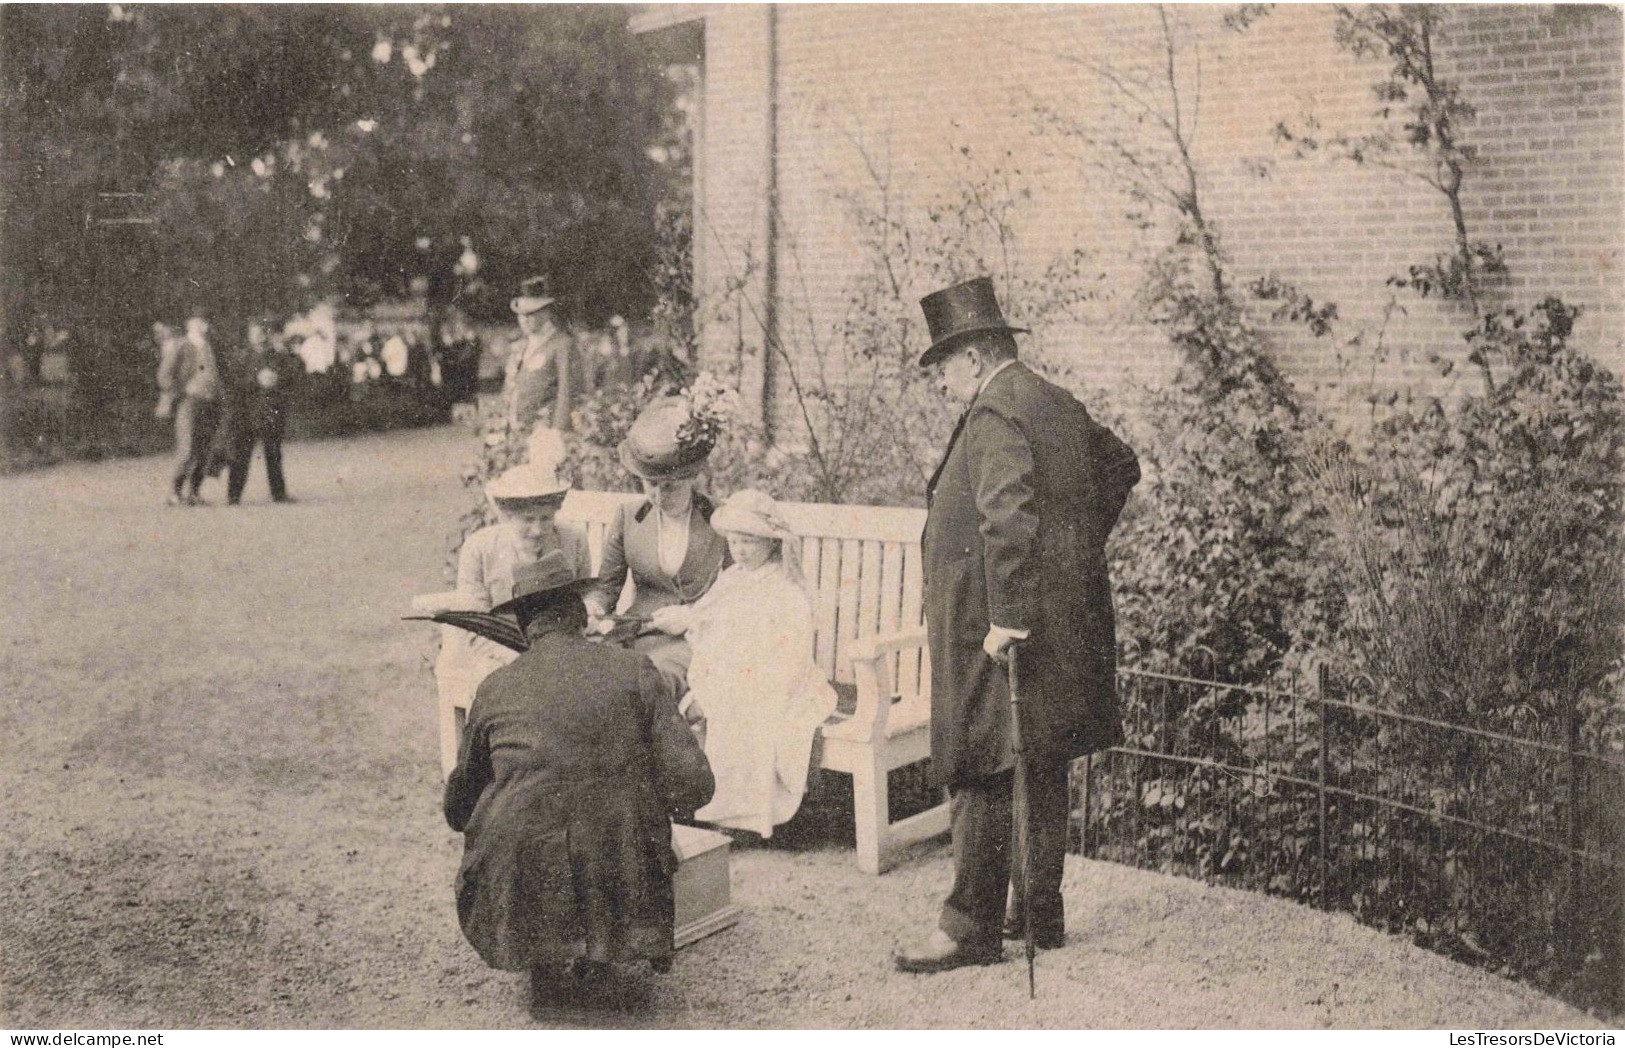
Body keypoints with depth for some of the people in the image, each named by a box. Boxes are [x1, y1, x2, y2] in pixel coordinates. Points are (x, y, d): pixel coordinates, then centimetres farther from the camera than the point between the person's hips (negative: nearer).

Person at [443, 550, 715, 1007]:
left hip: (524, 896, 0)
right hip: (624, 891, 0)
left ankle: (543, 958, 17)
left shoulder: (495, 689, 3)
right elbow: (693, 784, -4)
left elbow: (458, 810, 14)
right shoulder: (633, 670, 0)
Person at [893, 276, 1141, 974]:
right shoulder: (1060, 405, 14)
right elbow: (1121, 465, 29)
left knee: (982, 774, -3)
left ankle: (973, 927, 3)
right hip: (1066, 619, 10)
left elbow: (1007, 518, -27)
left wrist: (1007, 617, -26)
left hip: (998, 633, -10)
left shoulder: (993, 412, -16)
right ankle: (1042, 913, 23)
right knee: (1042, 772, 14)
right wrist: (1080, 546, 27)